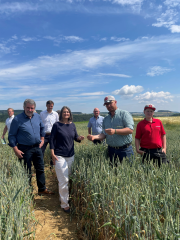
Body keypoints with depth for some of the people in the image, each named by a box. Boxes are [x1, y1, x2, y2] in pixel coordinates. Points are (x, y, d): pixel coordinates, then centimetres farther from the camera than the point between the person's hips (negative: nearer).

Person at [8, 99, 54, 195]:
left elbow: (42, 128, 20)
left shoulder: (37, 116, 3)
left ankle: (42, 189, 32)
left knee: (40, 169, 15)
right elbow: (11, 136, -9)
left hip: (37, 147, 5)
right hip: (25, 149, -5)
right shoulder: (17, 119, -13)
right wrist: (16, 150, -14)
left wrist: (42, 139, 11)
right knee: (27, 172, 8)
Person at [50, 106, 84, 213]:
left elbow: (75, 137, 12)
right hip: (59, 156, -5)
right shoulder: (57, 125, -6)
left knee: (70, 179, 13)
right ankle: (64, 204, 13)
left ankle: (66, 198, 34)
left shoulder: (72, 125, 7)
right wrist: (52, 154, -10)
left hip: (71, 155, 5)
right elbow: (52, 139, -5)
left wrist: (79, 138, -12)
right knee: (64, 181, -3)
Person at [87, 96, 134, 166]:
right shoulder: (105, 119, 13)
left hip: (125, 150, -4)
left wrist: (115, 131, -28)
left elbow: (130, 130, -16)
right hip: (111, 150, 5)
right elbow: (104, 134, 10)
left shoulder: (124, 114, -4)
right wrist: (94, 137, -10)